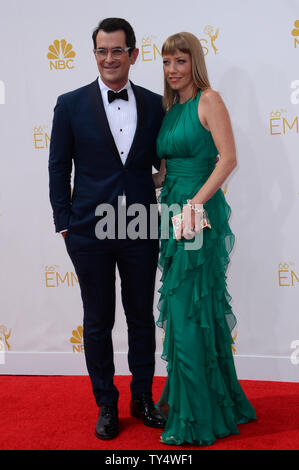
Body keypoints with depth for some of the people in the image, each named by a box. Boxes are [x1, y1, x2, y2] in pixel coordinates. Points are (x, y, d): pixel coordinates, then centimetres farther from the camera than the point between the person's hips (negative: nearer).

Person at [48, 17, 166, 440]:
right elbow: (58, 167, 2)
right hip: (90, 232, -1)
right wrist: (64, 222, -3)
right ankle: (106, 405, 26)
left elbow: (161, 160, 10)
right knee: (98, 323, 9)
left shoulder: (154, 104, 4)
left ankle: (142, 399, 30)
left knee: (142, 319, 13)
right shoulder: (71, 105, -1)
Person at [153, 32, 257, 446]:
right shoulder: (170, 109, 16)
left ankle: (197, 417, 9)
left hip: (200, 214, -7)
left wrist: (197, 202, -21)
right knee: (182, 309, 12)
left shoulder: (208, 100, -6)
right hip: (174, 213, 8)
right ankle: (182, 397, 26)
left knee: (190, 311, -4)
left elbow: (228, 158, -15)